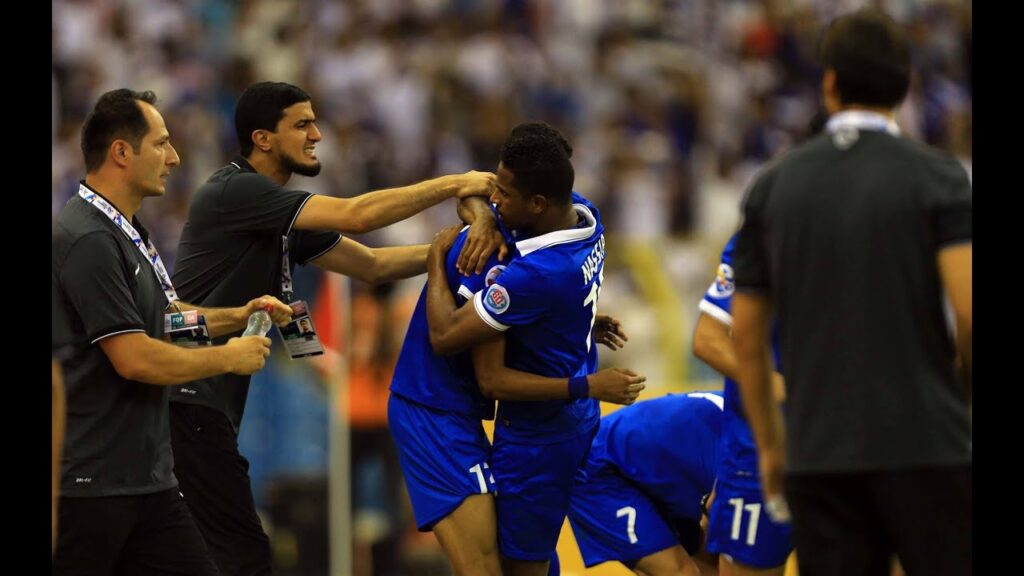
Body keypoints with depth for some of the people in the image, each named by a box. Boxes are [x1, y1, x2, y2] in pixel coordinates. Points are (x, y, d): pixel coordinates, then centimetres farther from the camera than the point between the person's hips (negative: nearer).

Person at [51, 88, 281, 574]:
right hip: (88, 483, -10)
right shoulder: (88, 240, -18)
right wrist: (228, 358, -8)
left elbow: (167, 314, 32)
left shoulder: (128, 232, 15)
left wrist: (238, 316, 15)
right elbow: (135, 359, -21)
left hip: (147, 476, 10)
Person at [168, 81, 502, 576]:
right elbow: (356, 215, -20)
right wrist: (455, 185, -15)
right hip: (188, 400, -10)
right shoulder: (235, 192, -13)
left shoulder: (282, 216, 17)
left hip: (207, 404, 10)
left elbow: (372, 265, 16)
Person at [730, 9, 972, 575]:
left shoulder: (773, 187, 7)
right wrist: (961, 381, 6)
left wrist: (768, 444, 18)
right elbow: (967, 308, -14)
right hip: (927, 444, -3)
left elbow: (746, 332, 9)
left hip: (817, 458, 3)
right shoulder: (937, 176, -3)